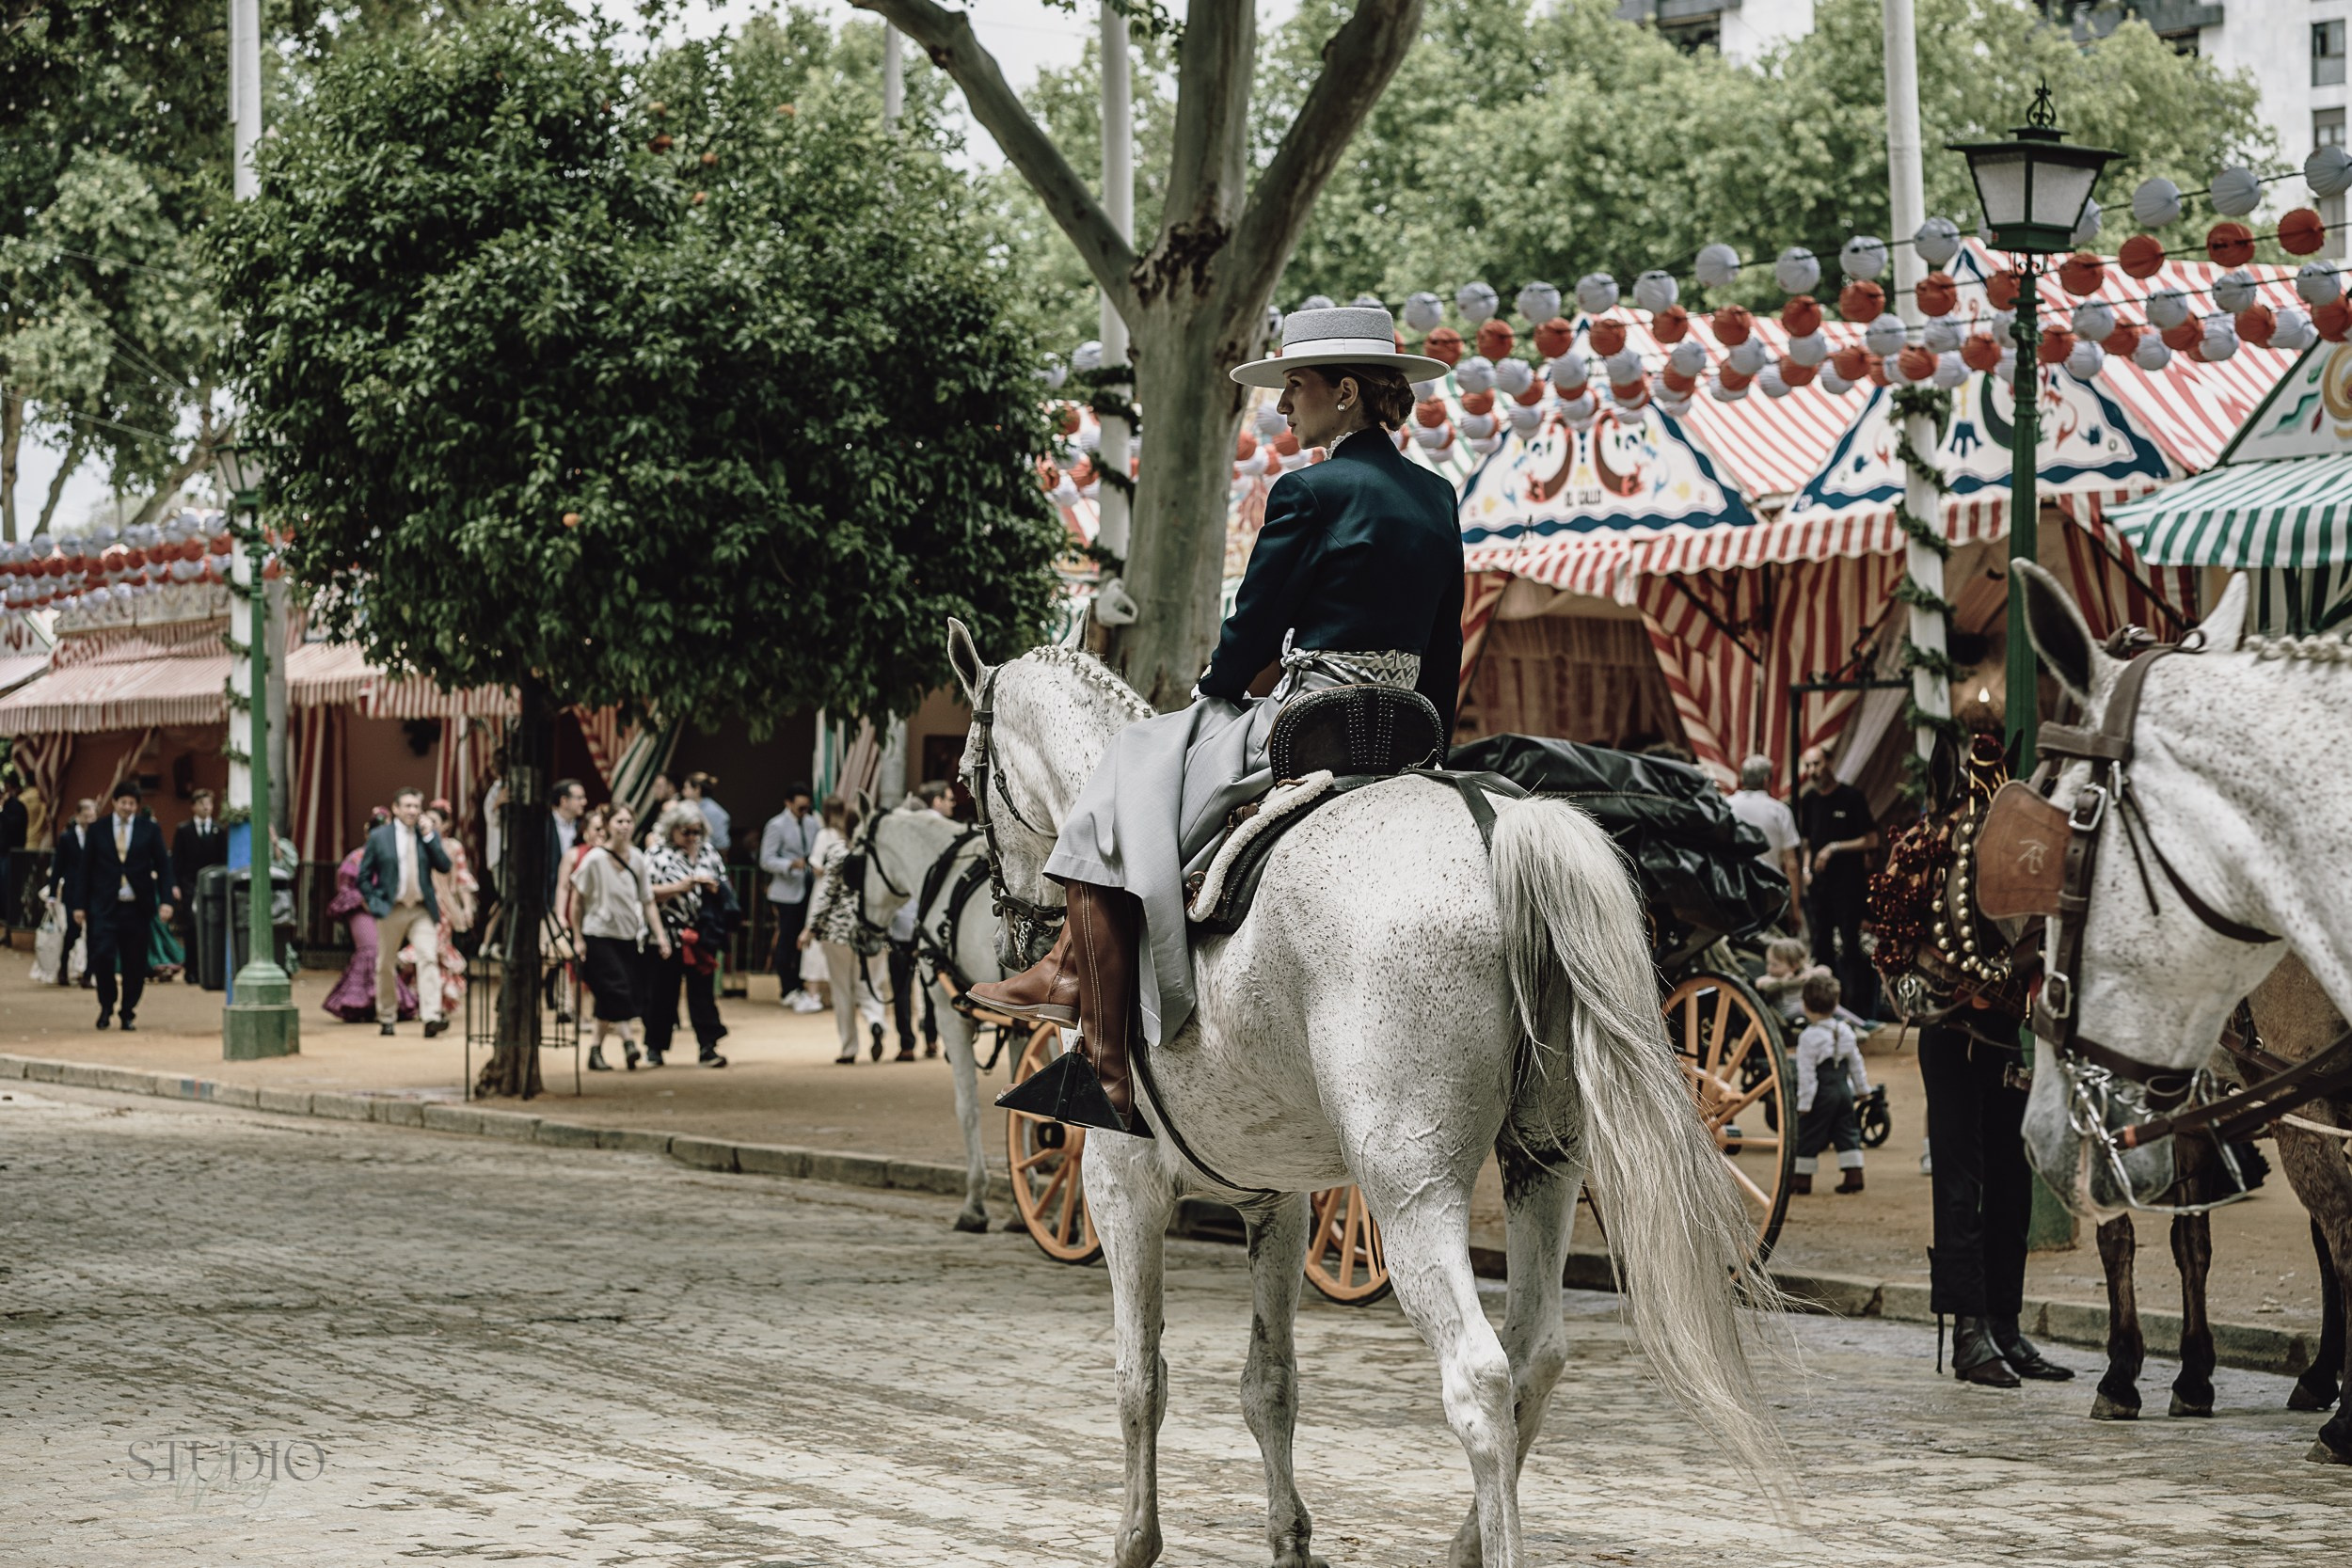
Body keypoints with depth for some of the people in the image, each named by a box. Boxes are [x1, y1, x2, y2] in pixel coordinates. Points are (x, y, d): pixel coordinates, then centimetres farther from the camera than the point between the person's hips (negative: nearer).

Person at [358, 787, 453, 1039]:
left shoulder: (428, 836, 8)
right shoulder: (378, 837, 2)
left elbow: (444, 866, -4)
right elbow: (364, 876, 5)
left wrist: (428, 837, -10)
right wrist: (374, 902, -6)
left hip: (422, 911, 1)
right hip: (391, 910, -1)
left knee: (429, 959, -16)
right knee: (386, 966, 8)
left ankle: (432, 1018, -24)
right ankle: (385, 1018, 24)